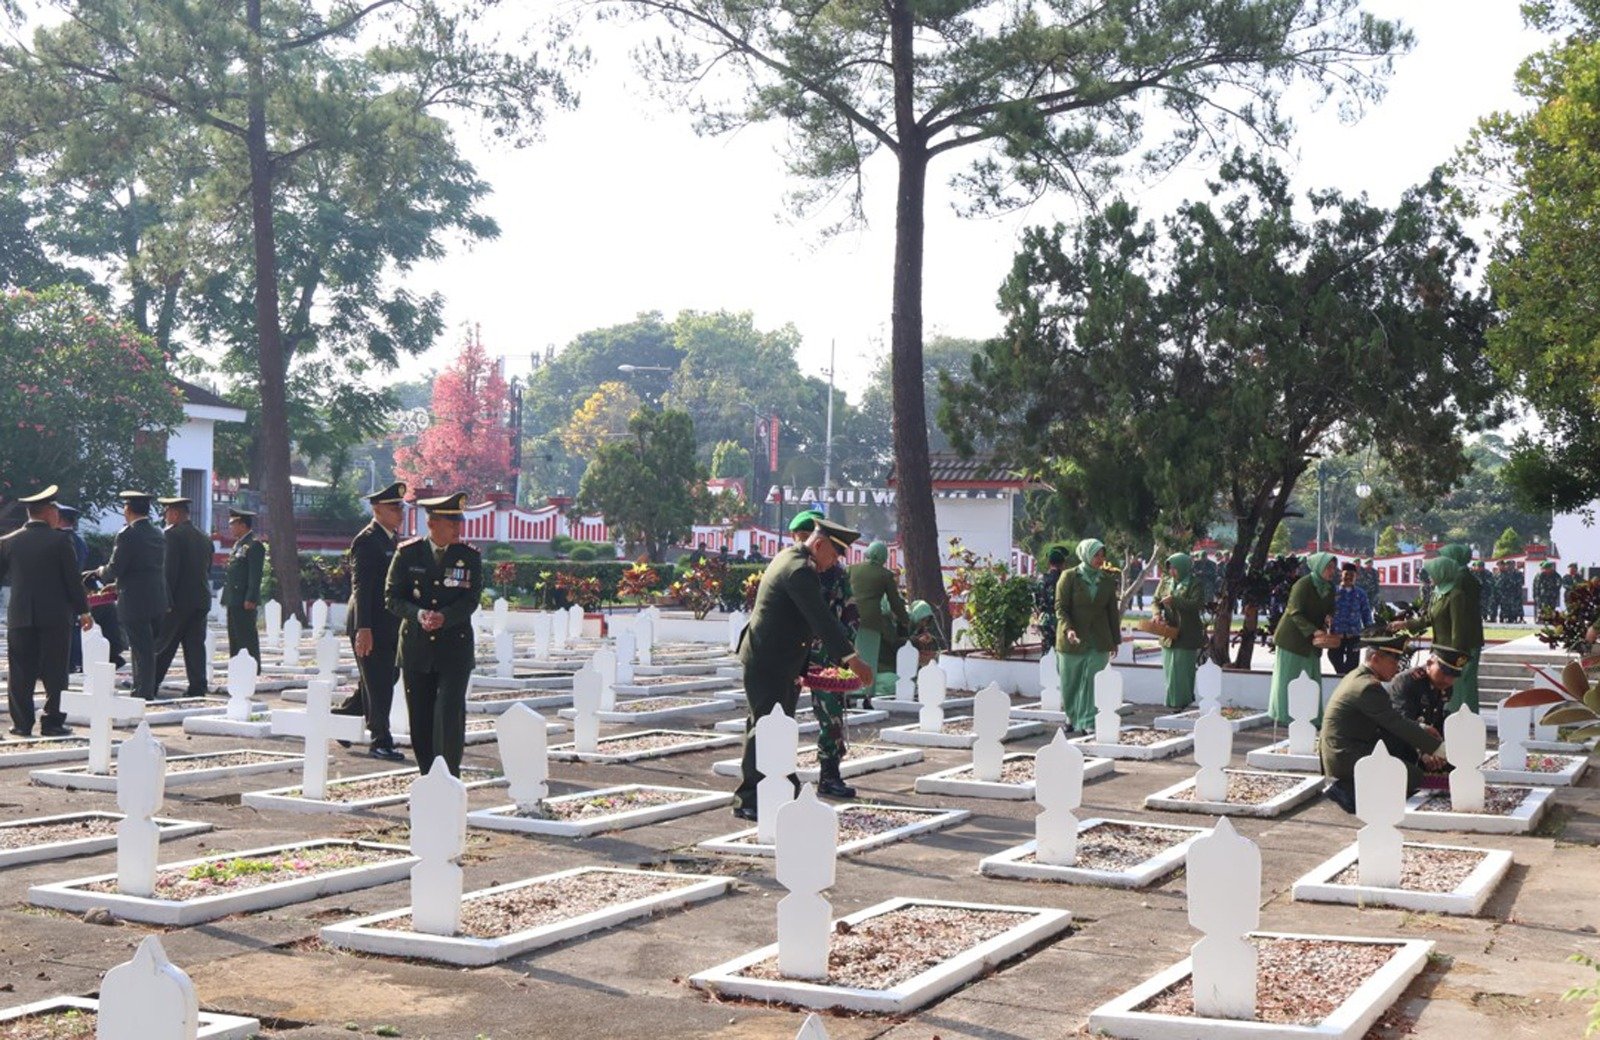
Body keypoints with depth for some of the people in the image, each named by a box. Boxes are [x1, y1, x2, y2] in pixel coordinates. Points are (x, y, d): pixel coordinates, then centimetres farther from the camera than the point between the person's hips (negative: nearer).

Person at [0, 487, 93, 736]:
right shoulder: (60, 541, -6)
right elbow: (73, 580, -5)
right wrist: (83, 610, 4)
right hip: (55, 617, -3)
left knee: (20, 673, 7)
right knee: (54, 672, 3)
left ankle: (22, 723, 7)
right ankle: (52, 722, 2)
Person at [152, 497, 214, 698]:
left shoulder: (173, 534, -10)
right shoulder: (203, 537, 13)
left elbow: (169, 569, -15)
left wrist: (166, 600, -14)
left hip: (179, 599, -6)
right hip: (201, 599, 6)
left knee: (162, 644, 2)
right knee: (195, 644, 6)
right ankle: (198, 686, 3)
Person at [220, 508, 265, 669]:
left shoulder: (254, 545, -12)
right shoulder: (239, 544, 18)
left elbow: (255, 575, -18)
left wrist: (250, 599, -22)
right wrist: (227, 597, 18)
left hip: (244, 601, -10)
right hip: (234, 600, 10)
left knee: (247, 637, -7)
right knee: (234, 636, 13)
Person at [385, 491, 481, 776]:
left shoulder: (469, 556, 2)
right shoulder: (407, 553, 2)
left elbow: (470, 599, -5)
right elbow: (392, 597, 0)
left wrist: (444, 617, -23)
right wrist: (418, 614, -19)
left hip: (454, 648, -1)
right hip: (416, 646, 1)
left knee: (449, 715, -11)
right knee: (420, 719, 6)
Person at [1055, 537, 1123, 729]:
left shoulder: (1107, 580, 7)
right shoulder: (1069, 577, -4)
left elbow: (1113, 611, 11)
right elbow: (1060, 607, -7)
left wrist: (1115, 640, 10)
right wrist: (1068, 629, -23)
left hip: (1099, 641, 2)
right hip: (1072, 640, -2)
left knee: (1092, 683, -6)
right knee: (1070, 683, 8)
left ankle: (1088, 723, -2)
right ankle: (1072, 716, 30)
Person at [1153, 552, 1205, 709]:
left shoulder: (1194, 584, -6)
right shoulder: (1165, 582, 10)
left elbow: (1197, 603, -19)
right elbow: (1155, 601, 14)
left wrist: (1174, 600, -21)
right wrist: (1157, 613, -7)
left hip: (1186, 636, -6)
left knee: (1182, 671, -4)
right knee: (1169, 670, 9)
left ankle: (1181, 703, 4)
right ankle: (1173, 703, 19)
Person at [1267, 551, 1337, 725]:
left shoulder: (1329, 587, 5)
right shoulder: (1303, 585, -18)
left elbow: (1329, 609, 16)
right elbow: (1295, 613, -22)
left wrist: (1329, 617, -10)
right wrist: (1313, 631, -33)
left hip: (1312, 639, 7)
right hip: (1292, 637, -7)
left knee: (1313, 678, 4)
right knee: (1287, 677, -1)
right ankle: (1282, 716, 5)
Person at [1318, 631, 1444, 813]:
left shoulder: (1357, 677, 13)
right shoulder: (1368, 687, -19)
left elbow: (1392, 721, 20)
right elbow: (1399, 724, -18)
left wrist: (1421, 729, 10)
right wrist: (1439, 748, -13)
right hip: (1346, 759, -10)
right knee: (1414, 777, -10)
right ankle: (1349, 791, -11)